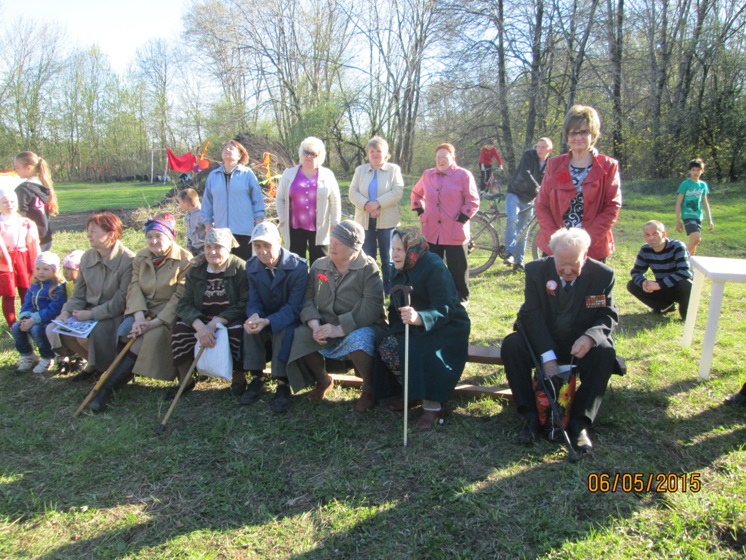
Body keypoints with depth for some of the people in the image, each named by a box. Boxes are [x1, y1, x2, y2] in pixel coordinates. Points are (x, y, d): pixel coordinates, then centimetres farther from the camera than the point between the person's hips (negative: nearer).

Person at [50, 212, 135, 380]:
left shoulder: (128, 261, -18)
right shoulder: (87, 257, 4)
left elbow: (122, 301, -19)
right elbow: (79, 294, 9)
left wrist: (92, 314, -20)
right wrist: (67, 311, -9)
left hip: (114, 315, -7)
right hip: (89, 310, 7)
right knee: (53, 330, -10)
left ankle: (109, 366, 2)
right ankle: (93, 362, 11)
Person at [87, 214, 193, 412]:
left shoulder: (184, 260, -9)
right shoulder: (141, 258, 9)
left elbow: (179, 298, -14)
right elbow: (134, 288, -1)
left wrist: (156, 322, -23)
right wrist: (139, 317, -19)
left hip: (168, 314, -5)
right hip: (143, 310, 6)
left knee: (150, 337, -28)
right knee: (123, 331, -24)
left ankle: (107, 388, -22)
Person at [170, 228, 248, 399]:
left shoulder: (240, 268, -10)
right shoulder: (195, 271, 2)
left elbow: (244, 304, -18)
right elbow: (184, 304, -6)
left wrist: (215, 323, -27)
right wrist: (200, 326, -26)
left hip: (231, 320, -4)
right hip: (202, 319, 4)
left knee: (237, 330, -34)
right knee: (180, 328, -21)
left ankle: (239, 378, -10)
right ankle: (185, 380, -2)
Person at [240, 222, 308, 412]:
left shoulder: (298, 266, -20)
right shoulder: (252, 266, -3)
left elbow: (294, 307, -23)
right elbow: (254, 301, -4)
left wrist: (267, 321, -40)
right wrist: (254, 316, -31)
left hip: (290, 319, -4)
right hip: (266, 318, 4)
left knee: (284, 330, -35)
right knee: (250, 327, -26)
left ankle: (282, 384, -24)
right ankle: (256, 378, -12)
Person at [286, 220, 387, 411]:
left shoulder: (368, 268, -9)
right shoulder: (319, 266, 8)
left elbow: (371, 307, -21)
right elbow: (308, 299, 1)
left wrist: (339, 328, -27)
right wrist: (314, 324, -19)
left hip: (360, 326, -5)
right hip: (325, 325, 5)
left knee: (358, 339, -38)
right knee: (300, 336, -22)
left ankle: (369, 389, -9)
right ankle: (323, 381, 8)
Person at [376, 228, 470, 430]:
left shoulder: (434, 268, -19)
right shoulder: (402, 270, 6)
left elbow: (445, 309, -29)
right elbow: (397, 306, 11)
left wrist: (418, 318, -48)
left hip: (447, 329, -7)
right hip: (416, 328, 8)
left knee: (419, 351, -35)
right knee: (387, 346, -17)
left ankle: (432, 406, -22)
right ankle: (411, 393, 1)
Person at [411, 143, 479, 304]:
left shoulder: (464, 175, -4)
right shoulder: (428, 175, 10)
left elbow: (473, 202, -4)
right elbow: (415, 194, 25)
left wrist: (460, 219, -10)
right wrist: (421, 212, 13)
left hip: (454, 232, -4)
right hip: (431, 231, 4)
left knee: (457, 268, 4)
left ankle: (462, 298, 20)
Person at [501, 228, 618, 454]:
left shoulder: (603, 275, -7)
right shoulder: (536, 270, -9)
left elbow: (610, 315, -3)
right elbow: (531, 315, -14)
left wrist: (591, 336, -28)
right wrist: (547, 356, -26)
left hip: (581, 345, 0)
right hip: (543, 342, 0)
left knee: (605, 353, -31)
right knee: (511, 344, -27)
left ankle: (580, 422, -23)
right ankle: (531, 416, -21)